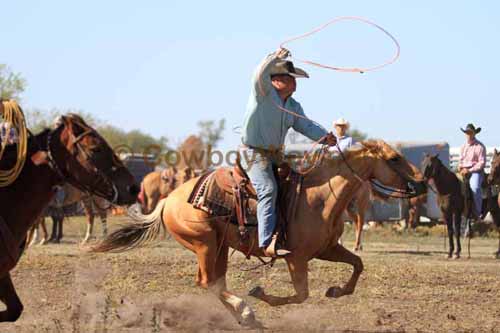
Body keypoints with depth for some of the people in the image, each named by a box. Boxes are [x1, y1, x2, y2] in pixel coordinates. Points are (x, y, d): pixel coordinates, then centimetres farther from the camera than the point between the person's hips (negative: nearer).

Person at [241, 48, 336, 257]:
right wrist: (275, 58, -42)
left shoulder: (293, 106, 13)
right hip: (254, 153, -9)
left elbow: (305, 125, 7)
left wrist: (324, 137, -12)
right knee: (268, 189, -25)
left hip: (275, 154, 9)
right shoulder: (263, 93, -9)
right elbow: (260, 76, -28)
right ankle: (267, 242, -35)